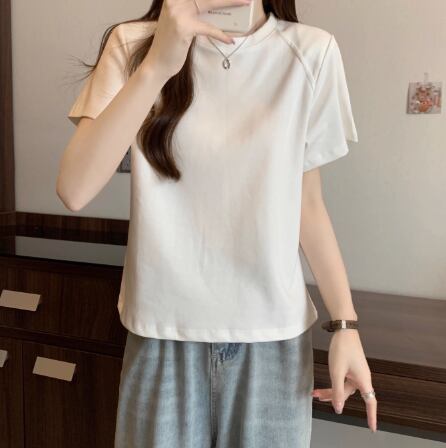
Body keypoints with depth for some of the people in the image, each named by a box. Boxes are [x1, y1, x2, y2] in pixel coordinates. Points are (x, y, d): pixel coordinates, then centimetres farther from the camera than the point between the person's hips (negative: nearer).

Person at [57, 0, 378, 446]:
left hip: (274, 333, 1)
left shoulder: (310, 53, -3)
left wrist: (345, 324, 1)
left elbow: (308, 203, 2)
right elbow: (74, 190, -15)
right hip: (165, 331, 0)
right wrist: (158, 64, -22)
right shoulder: (135, 45, -4)